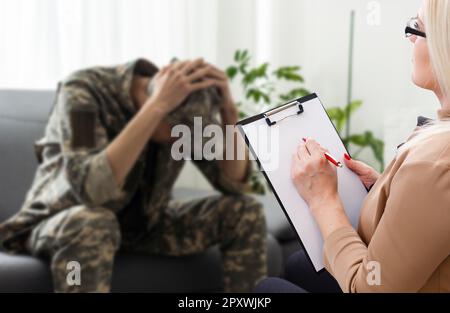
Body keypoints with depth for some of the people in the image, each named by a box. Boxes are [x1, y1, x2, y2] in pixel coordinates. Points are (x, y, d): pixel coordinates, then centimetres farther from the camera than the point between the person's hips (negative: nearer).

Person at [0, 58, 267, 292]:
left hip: (143, 224, 5)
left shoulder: (188, 110, -13)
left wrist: (229, 110, -27)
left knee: (245, 212, -13)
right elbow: (92, 189, -41)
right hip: (61, 224, -4)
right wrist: (157, 105, -43)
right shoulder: (84, 90, -27)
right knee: (93, 222, -41)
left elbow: (234, 184, -12)